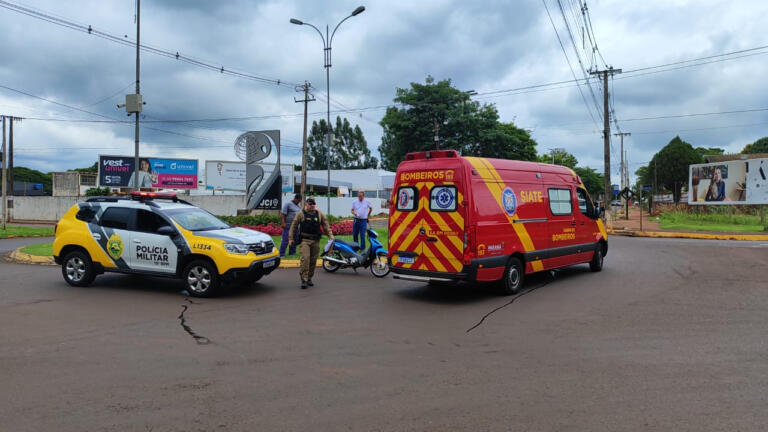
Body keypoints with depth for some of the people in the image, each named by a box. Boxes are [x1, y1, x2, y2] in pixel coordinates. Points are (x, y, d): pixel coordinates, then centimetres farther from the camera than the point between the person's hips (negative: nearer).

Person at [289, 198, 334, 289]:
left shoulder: (319, 214, 9)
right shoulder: (301, 214, 1)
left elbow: (326, 225, 12)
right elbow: (293, 226, 4)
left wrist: (330, 235, 2)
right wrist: (291, 238, 1)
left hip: (316, 241, 4)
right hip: (305, 240, -4)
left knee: (313, 260, 8)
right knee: (305, 259, -16)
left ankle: (309, 278, 21)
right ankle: (304, 280, -13)